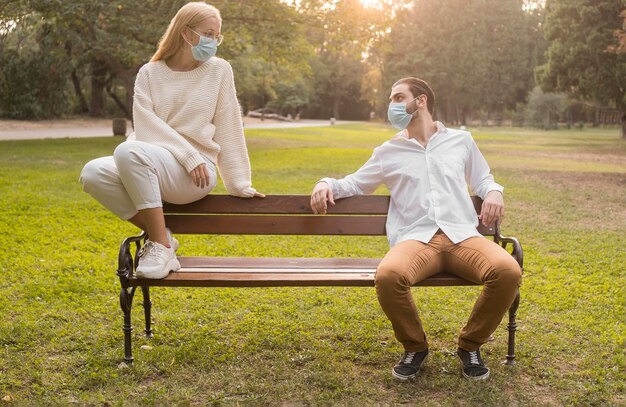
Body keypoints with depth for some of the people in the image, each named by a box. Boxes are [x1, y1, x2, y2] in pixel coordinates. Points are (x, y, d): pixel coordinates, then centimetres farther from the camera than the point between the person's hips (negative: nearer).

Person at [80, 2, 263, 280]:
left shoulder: (219, 70, 4)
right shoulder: (150, 73, 6)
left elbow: (228, 129, 4)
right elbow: (146, 126, -5)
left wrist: (240, 183, 2)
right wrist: (189, 155, -17)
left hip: (196, 174, -3)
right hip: (149, 167, 3)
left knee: (129, 150, -31)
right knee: (93, 174, -24)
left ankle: (161, 246, -21)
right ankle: (158, 235, -6)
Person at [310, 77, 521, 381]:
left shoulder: (460, 140, 22)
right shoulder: (388, 152, 22)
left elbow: (482, 178, 32)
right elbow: (355, 183, 31)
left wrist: (494, 192, 9)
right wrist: (328, 183, 10)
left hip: (463, 235, 1)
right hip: (416, 239, -1)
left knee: (508, 272, -31)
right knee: (388, 276, -37)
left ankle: (470, 346, -3)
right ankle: (415, 347, -5)